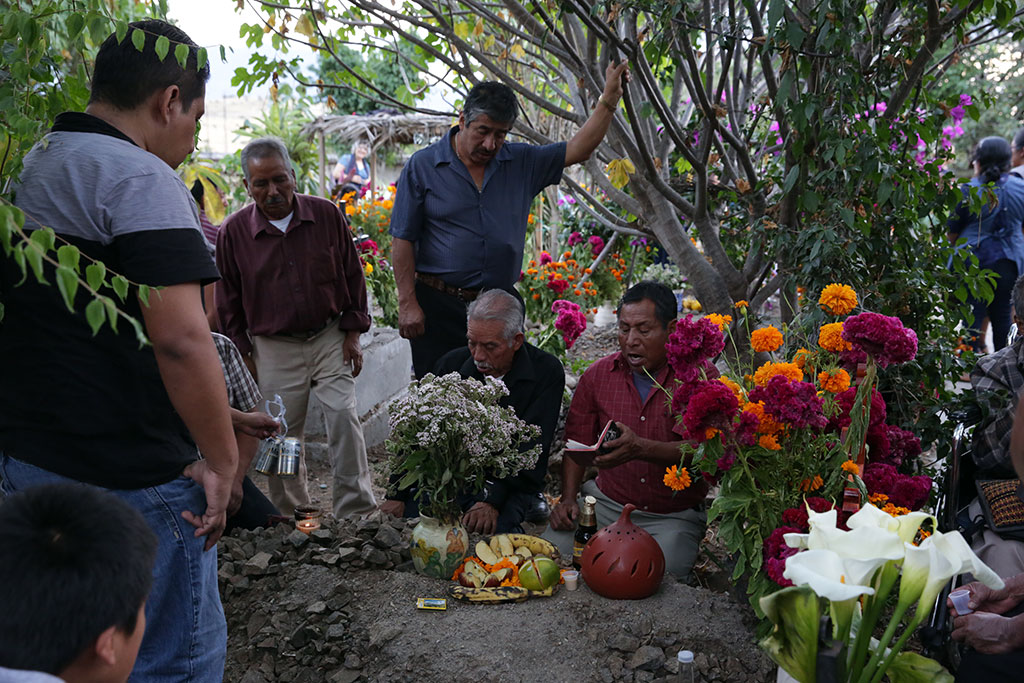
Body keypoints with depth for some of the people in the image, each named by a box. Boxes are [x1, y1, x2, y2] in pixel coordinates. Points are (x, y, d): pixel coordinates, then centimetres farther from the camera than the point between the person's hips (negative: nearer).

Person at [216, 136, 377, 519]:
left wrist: (352, 332, 2)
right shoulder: (234, 231, -4)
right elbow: (229, 300, 5)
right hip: (273, 347, 0)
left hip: (330, 338, 0)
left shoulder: (326, 215, -3)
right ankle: (292, 517, 20)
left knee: (344, 417, -8)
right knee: (281, 434, 4)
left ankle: (356, 511, 2)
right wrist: (243, 355, 4)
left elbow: (352, 275, 6)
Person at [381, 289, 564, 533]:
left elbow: (529, 448, -13)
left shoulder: (547, 372, -7)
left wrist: (493, 501, -26)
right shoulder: (451, 363, 3)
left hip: (509, 486, -3)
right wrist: (397, 496, -5)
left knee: (485, 529, -33)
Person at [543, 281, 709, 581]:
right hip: (606, 504, 3)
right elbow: (577, 443, 10)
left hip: (673, 517, -3)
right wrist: (569, 498, -4)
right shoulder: (597, 375, 3)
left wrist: (641, 449, -37)